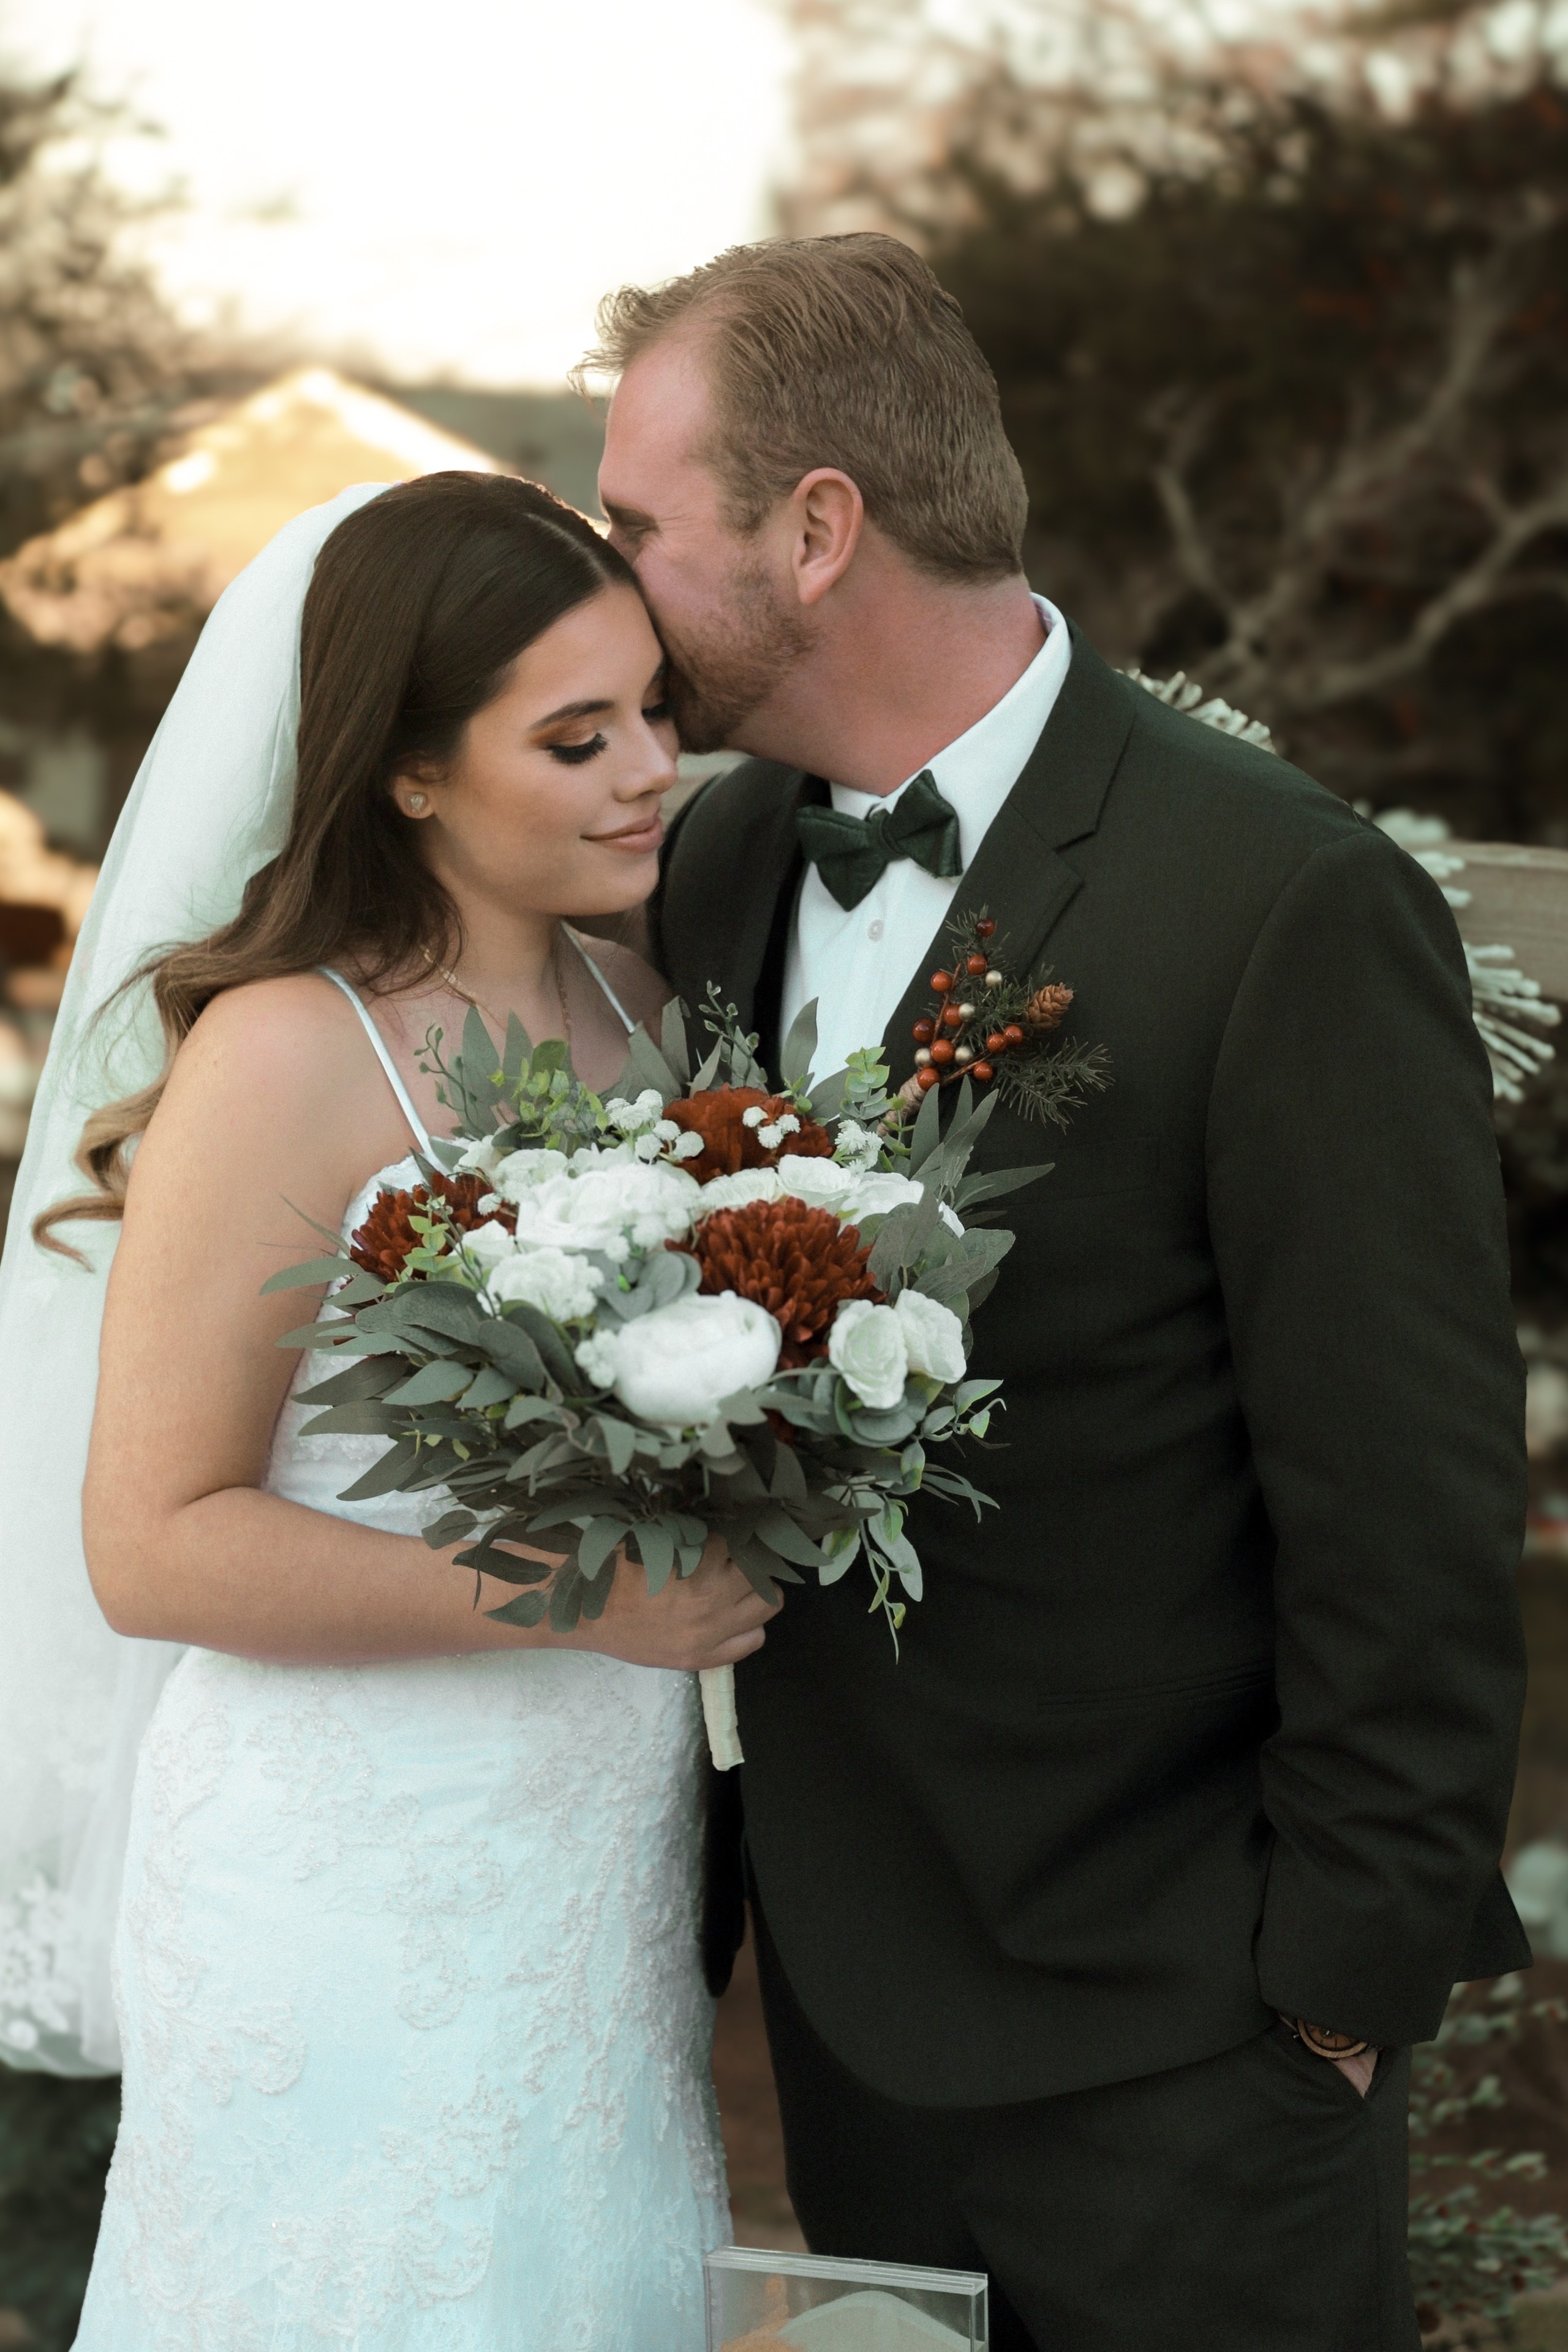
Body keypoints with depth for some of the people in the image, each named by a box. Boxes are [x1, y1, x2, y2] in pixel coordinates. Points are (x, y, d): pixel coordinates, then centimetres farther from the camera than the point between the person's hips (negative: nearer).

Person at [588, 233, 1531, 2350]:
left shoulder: (1292, 908, -19)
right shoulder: (718, 861, 2)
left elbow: (1409, 1519, -16)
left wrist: (1346, 1986, -12)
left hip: (1173, 2045, -6)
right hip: (849, 1993, 6)